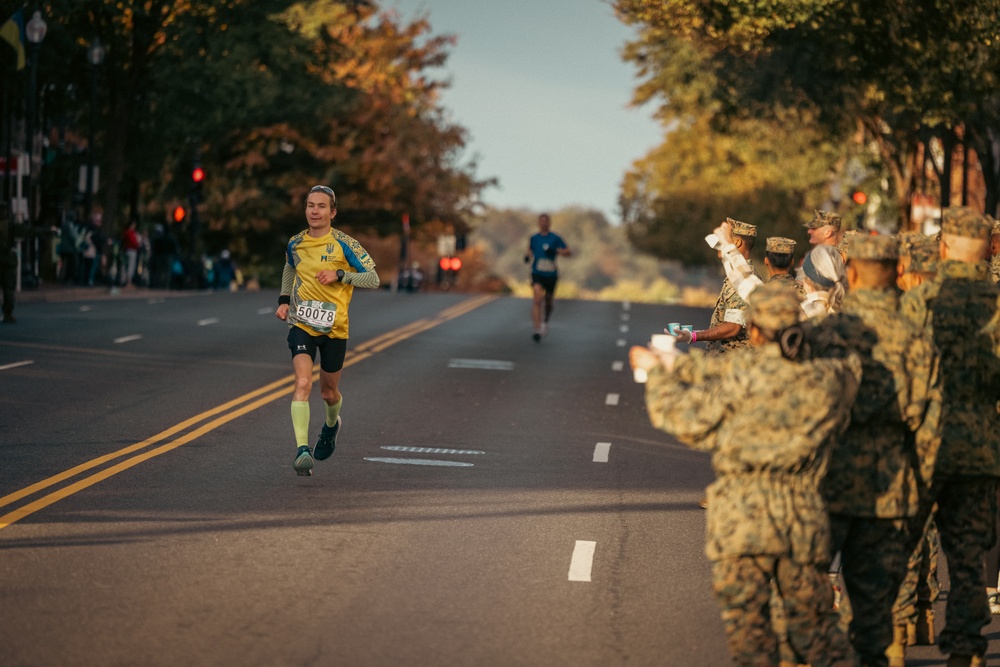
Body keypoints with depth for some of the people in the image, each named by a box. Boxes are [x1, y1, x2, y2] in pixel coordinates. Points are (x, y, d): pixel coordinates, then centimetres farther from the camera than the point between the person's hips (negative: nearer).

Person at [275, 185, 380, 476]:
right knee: (303, 383, -20)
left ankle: (332, 424, 49)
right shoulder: (295, 243, 3)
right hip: (301, 324, 1)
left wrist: (339, 274, -20)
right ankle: (302, 450, -25)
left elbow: (373, 279, -7)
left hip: (335, 328, -1)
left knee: (328, 391, 14)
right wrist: (284, 300, 13)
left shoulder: (344, 244, -7)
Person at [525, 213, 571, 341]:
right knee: (537, 300, -19)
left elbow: (569, 252, -1)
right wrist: (528, 257, 3)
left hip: (551, 274, 0)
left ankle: (545, 321, 44)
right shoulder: (533, 238, 7)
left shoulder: (555, 238, 0)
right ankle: (537, 330, -24)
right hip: (537, 273, 0)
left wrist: (557, 251, -18)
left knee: (549, 302, 12)